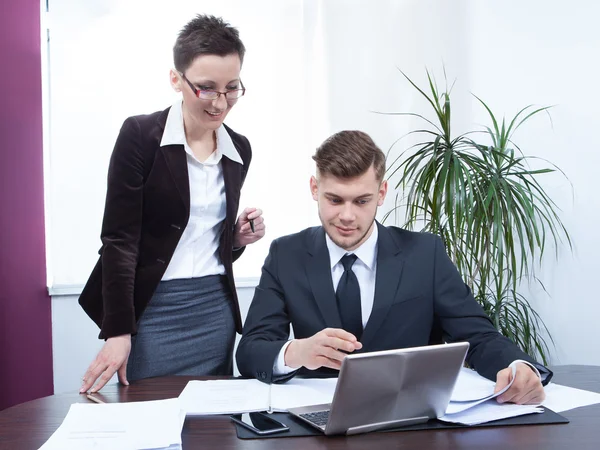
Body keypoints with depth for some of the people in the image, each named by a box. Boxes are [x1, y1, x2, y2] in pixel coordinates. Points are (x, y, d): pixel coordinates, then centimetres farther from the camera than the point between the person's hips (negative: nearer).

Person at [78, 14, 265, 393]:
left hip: (215, 309, 5)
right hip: (152, 309, -5)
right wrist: (118, 331, -15)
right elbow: (119, 237, -12)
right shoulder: (140, 134, -10)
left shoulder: (239, 149, 7)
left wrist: (240, 238, -4)